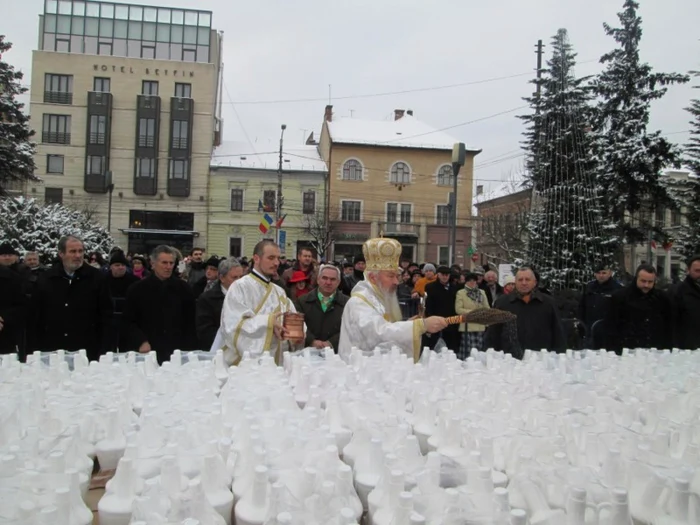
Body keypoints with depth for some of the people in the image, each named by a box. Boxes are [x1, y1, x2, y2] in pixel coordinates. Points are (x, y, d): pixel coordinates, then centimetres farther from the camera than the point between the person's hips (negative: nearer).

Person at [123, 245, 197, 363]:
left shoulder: (184, 289, 5)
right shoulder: (137, 289, 2)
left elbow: (190, 323, 7)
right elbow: (129, 322, 5)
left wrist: (189, 349, 0)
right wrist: (141, 342, -9)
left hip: (177, 353, 1)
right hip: (148, 352, -1)